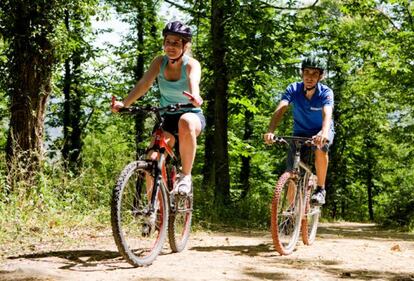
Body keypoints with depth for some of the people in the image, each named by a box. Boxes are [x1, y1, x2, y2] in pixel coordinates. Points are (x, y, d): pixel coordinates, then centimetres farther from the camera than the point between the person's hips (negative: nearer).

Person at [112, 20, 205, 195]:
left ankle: (186, 175, -25)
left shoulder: (191, 64, -15)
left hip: (192, 116, -3)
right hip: (167, 118, 3)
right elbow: (144, 84, -20)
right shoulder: (160, 62, -6)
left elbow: (193, 82, -38)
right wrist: (124, 104, -38)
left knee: (186, 122, -40)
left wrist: (195, 98, -62)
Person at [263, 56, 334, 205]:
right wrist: (270, 131, -53)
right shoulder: (293, 89, -19)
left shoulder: (326, 92, -23)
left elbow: (327, 114, -42)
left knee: (320, 148, -35)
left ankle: (320, 189, -17)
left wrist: (323, 133, -63)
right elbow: (280, 109, -34)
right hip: (301, 132, 2)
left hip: (321, 131, -2)